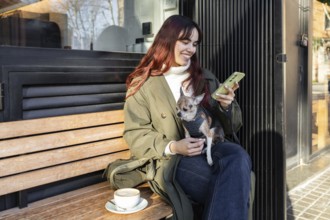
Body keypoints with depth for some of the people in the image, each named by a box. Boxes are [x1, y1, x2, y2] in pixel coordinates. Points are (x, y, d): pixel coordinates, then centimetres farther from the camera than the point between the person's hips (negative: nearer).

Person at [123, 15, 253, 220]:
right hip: (174, 161, -4)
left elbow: (231, 127, 18)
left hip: (213, 148, 4)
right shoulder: (142, 84, 6)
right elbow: (135, 136, 0)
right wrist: (172, 147, -16)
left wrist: (226, 106, -5)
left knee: (238, 156, -32)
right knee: (231, 186, -32)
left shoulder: (206, 78, 18)